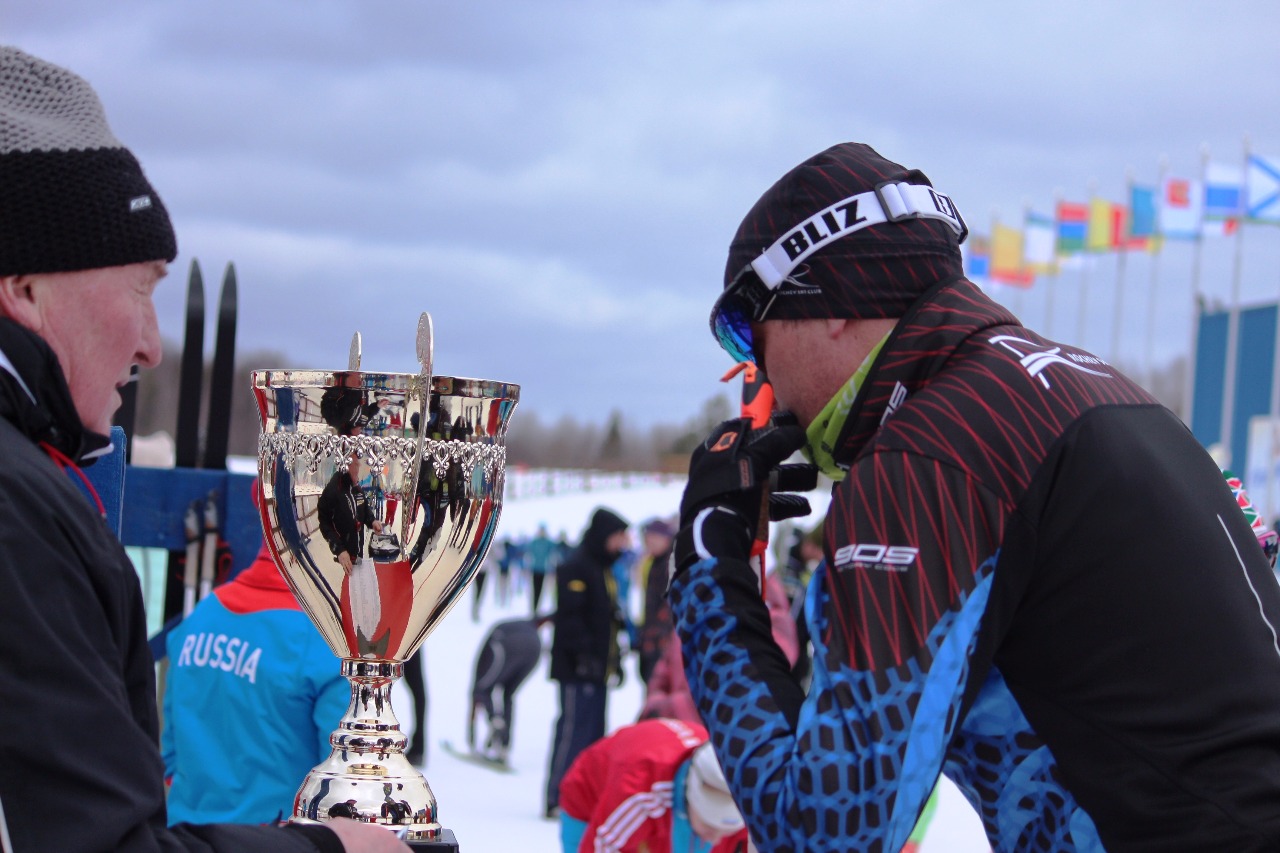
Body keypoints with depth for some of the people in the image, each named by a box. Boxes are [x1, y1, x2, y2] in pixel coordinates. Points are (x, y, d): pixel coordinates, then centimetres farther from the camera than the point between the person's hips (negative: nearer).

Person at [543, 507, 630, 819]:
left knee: (594, 734, 11)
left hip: (597, 669, 10)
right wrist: (584, 652, -24)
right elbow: (570, 616, -20)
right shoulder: (576, 568, -12)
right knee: (574, 730, -10)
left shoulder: (603, 568, 19)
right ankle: (557, 800, -8)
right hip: (577, 668, -10)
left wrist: (614, 659, 22)